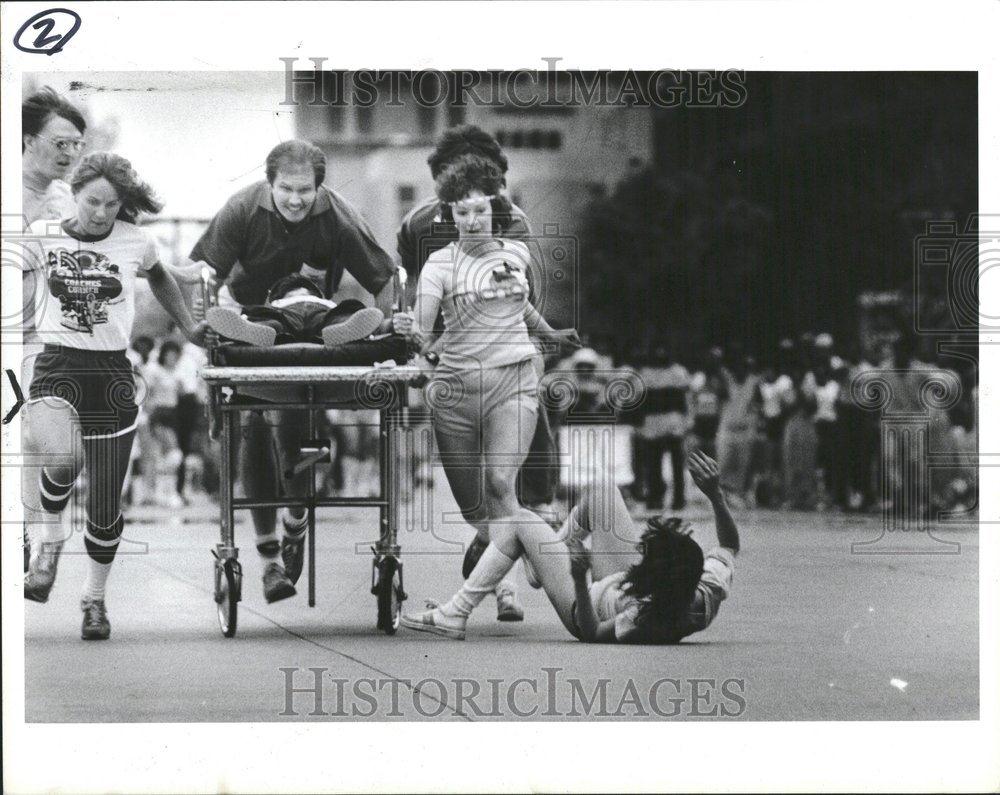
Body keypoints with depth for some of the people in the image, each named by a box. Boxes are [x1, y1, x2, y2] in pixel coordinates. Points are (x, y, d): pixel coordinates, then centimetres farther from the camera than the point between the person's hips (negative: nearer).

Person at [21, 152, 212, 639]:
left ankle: (94, 598, 25)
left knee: (105, 504, 3)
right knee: (62, 457, -32)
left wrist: (188, 328, 22)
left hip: (112, 372, 2)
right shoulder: (42, 235, -1)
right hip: (57, 365, -1)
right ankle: (50, 538, -1)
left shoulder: (135, 242, 1)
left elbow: (158, 277, 23)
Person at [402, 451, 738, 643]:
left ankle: (455, 614, 18)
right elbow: (730, 545, -14)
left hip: (588, 605, -6)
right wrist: (715, 493, -27)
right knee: (601, 489, 7)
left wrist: (580, 581, -44)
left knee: (523, 525, 3)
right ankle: (558, 548, 41)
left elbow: (591, 633, -29)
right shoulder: (708, 596, -34)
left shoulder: (644, 620, -47)